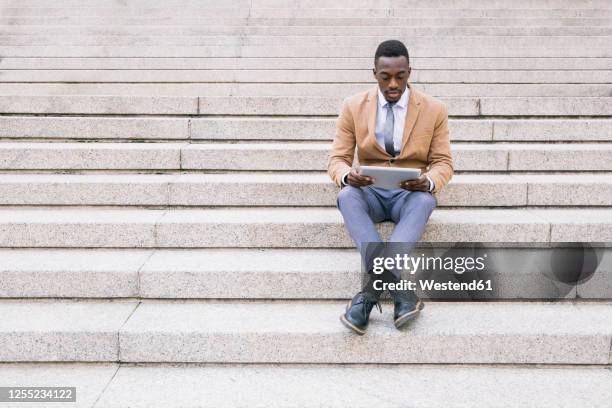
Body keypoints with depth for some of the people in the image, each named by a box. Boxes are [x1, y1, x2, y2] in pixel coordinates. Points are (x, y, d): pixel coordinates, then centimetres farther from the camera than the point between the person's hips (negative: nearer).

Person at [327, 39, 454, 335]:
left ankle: (372, 288, -45)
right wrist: (347, 175, -25)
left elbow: (443, 163, 1)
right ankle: (399, 288, -45)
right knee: (346, 196, -35)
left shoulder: (434, 110, 1)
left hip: (411, 194, -1)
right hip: (369, 192, 1)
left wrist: (428, 182, -24)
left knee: (425, 200, -37)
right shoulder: (353, 107, 2)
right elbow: (337, 159, 1)